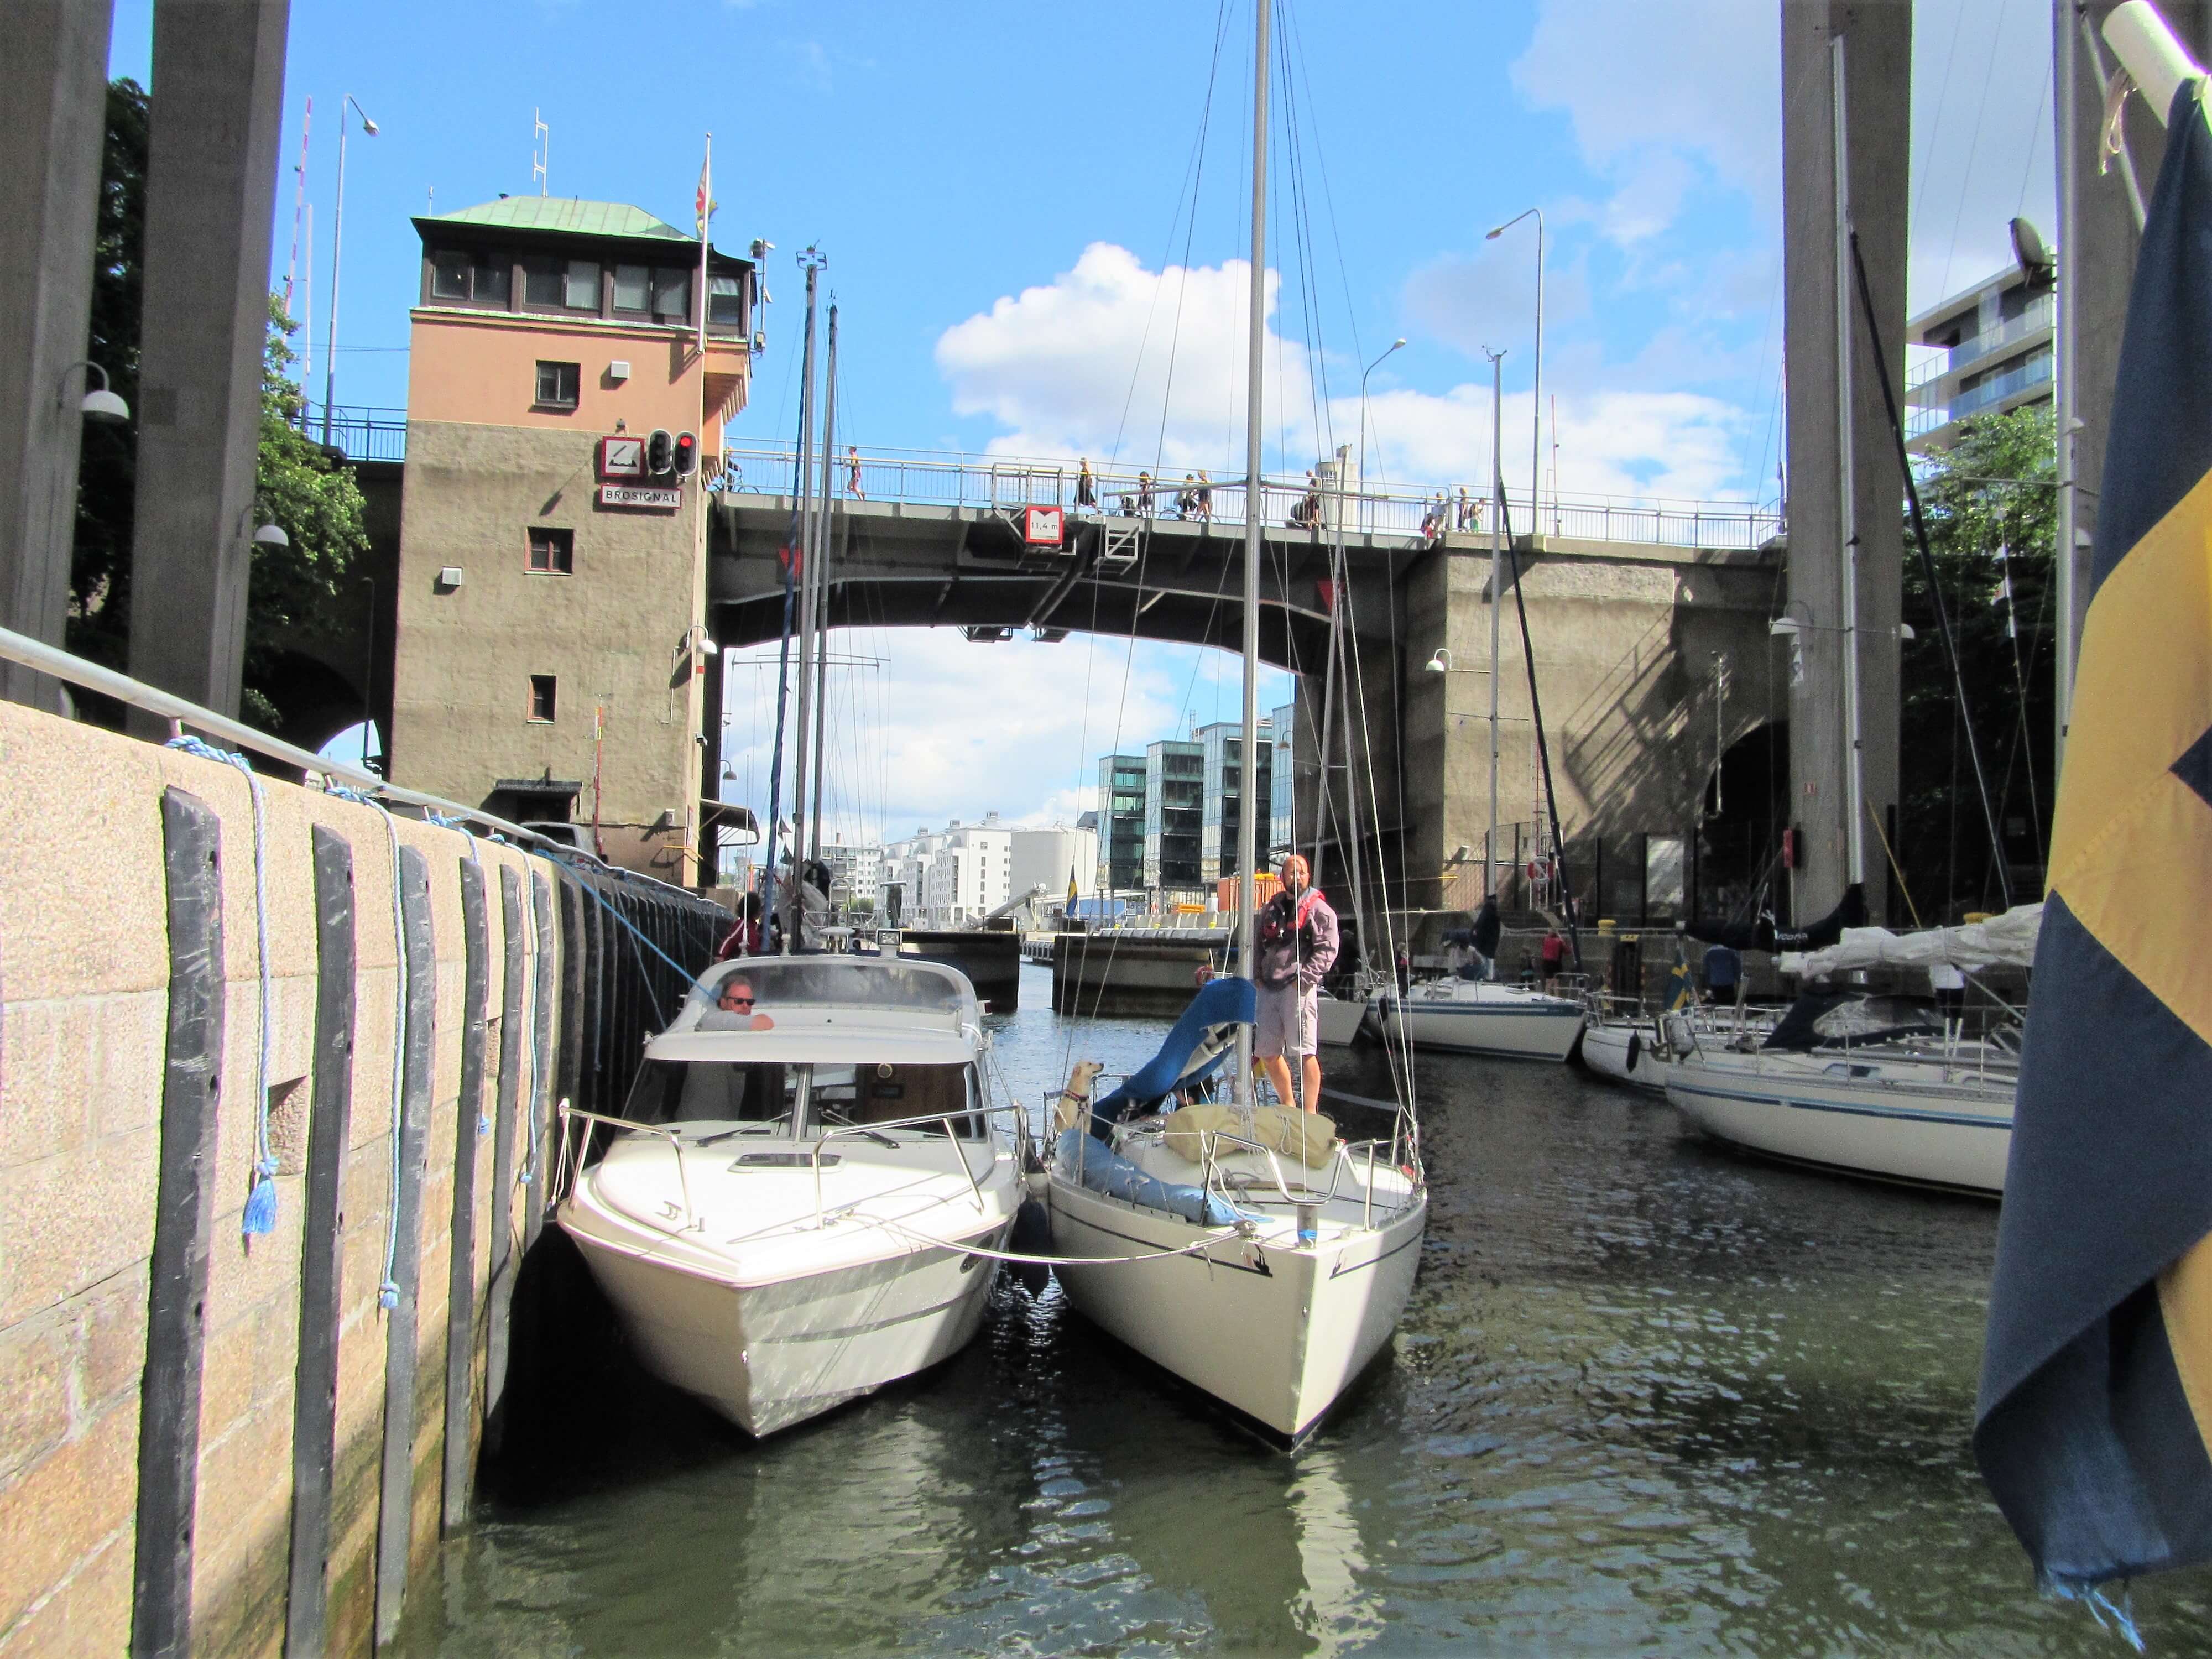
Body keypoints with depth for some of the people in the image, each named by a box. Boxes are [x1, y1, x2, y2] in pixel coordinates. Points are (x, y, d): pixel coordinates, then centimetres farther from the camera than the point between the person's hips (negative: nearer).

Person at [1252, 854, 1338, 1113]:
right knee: (1267, 1052, 10)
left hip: (1298, 989, -7)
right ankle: (1288, 1106, 24)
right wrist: (1257, 975, 8)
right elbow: (1257, 944, 22)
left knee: (1305, 1052, -10)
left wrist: (1304, 978, -15)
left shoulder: (1319, 909, 2)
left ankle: (1310, 1113, -6)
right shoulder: (1270, 909, 20)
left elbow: (1327, 950, -7)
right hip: (1269, 989, 7)